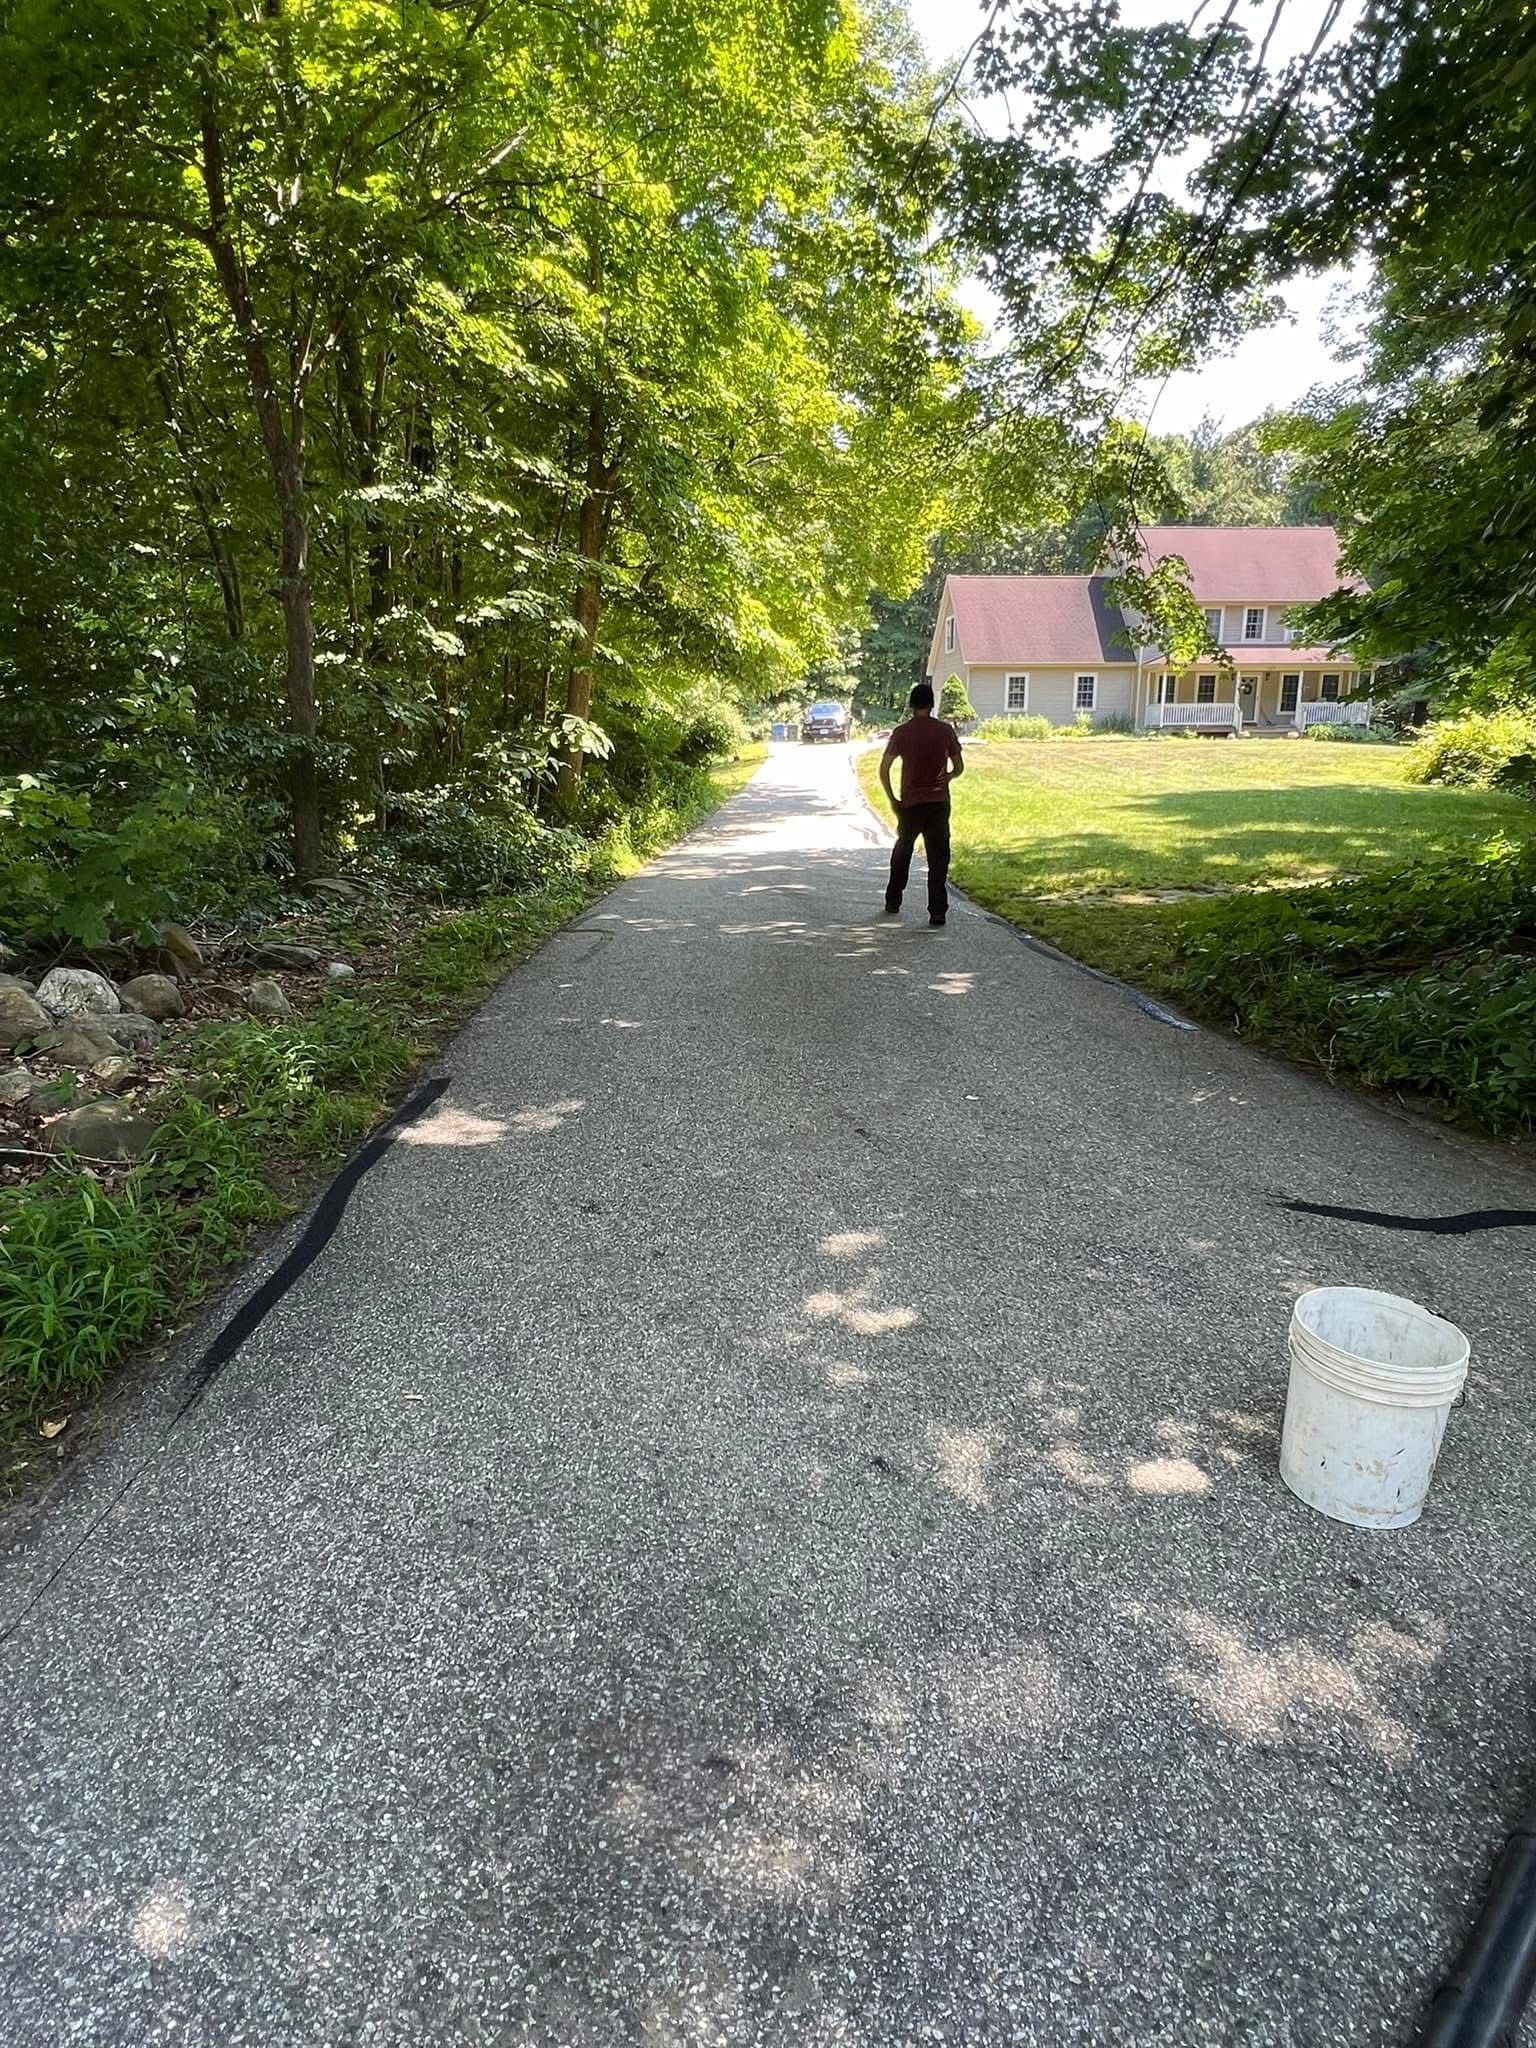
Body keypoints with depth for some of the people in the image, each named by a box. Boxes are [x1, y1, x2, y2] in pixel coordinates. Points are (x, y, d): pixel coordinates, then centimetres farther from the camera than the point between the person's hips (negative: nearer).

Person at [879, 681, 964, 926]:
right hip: (939, 803, 0)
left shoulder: (901, 732, -2)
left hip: (910, 803, 0)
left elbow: (883, 770, -5)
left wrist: (893, 800, 3)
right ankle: (937, 912, -5)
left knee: (902, 851, 19)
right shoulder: (946, 731, 0)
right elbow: (959, 767, 5)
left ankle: (893, 903, 27)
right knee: (938, 858, 2)